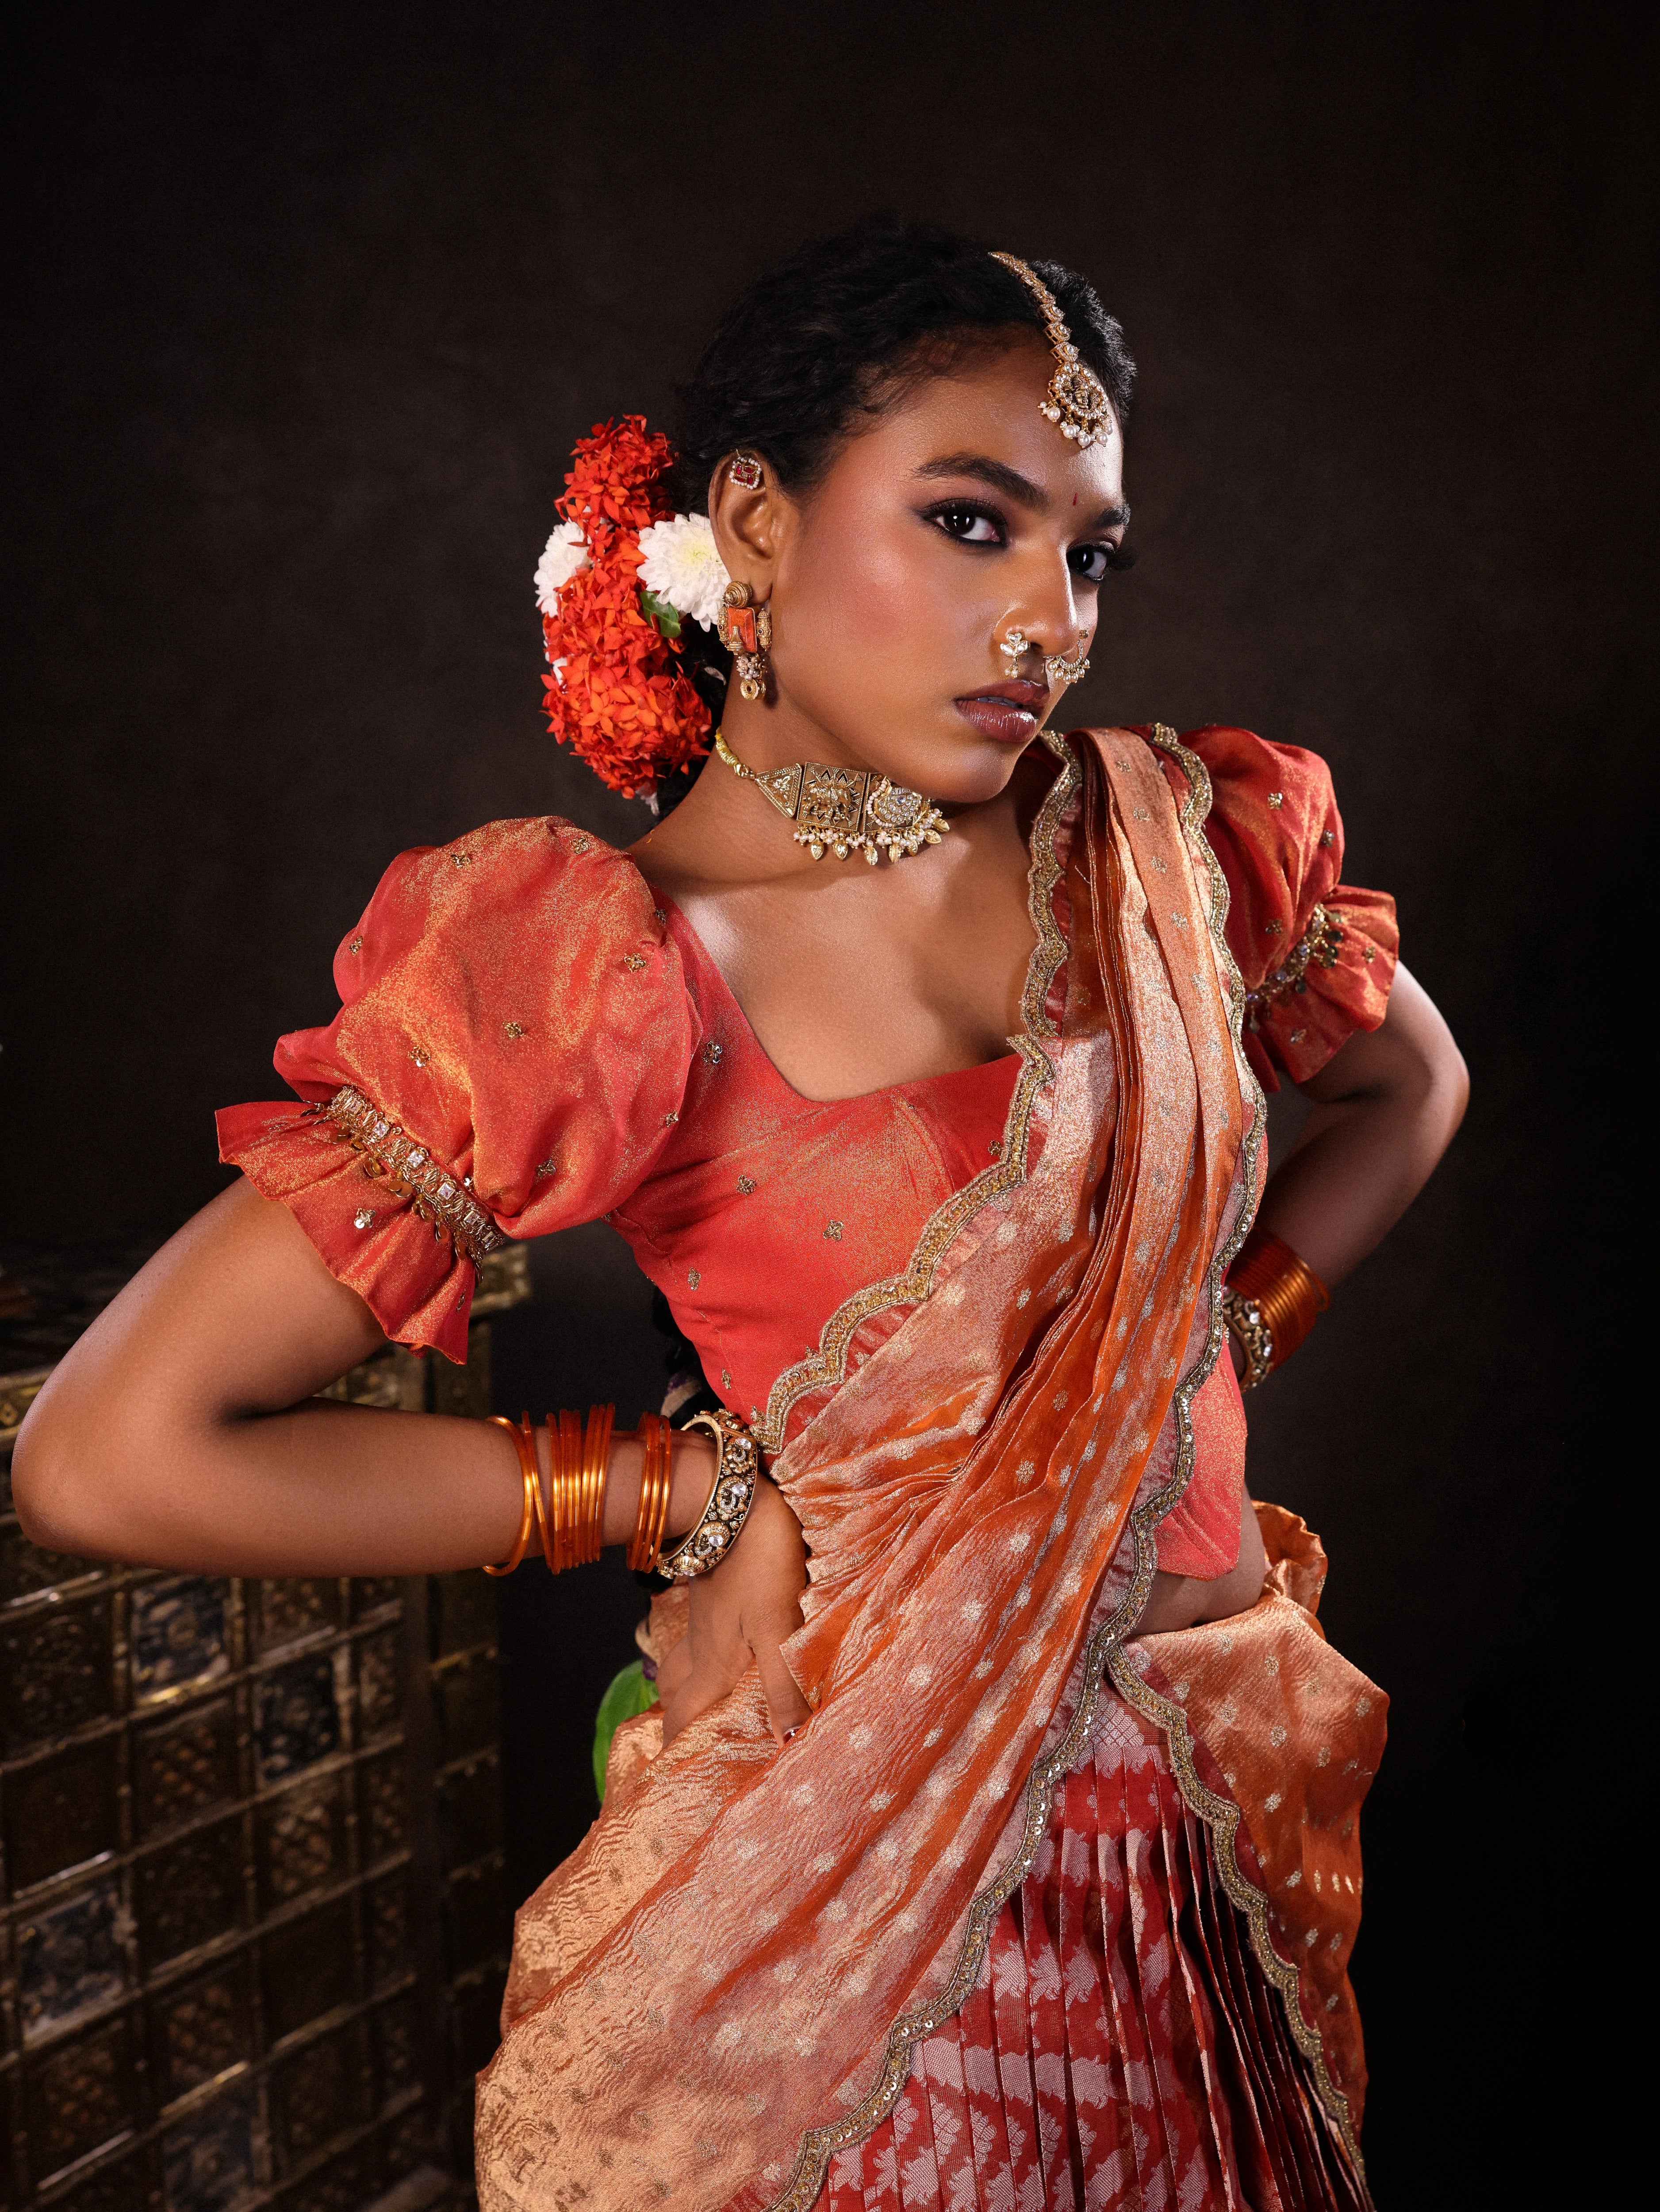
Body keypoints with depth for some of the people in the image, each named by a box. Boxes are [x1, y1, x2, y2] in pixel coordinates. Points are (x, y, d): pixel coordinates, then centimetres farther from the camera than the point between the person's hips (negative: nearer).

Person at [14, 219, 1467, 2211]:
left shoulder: (1167, 844, -3)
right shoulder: (602, 976, -18)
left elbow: (1404, 1080, 19)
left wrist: (1222, 1337, 3)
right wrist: (687, 1487, -14)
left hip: (1216, 1832, 5)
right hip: (878, 1865, -4)